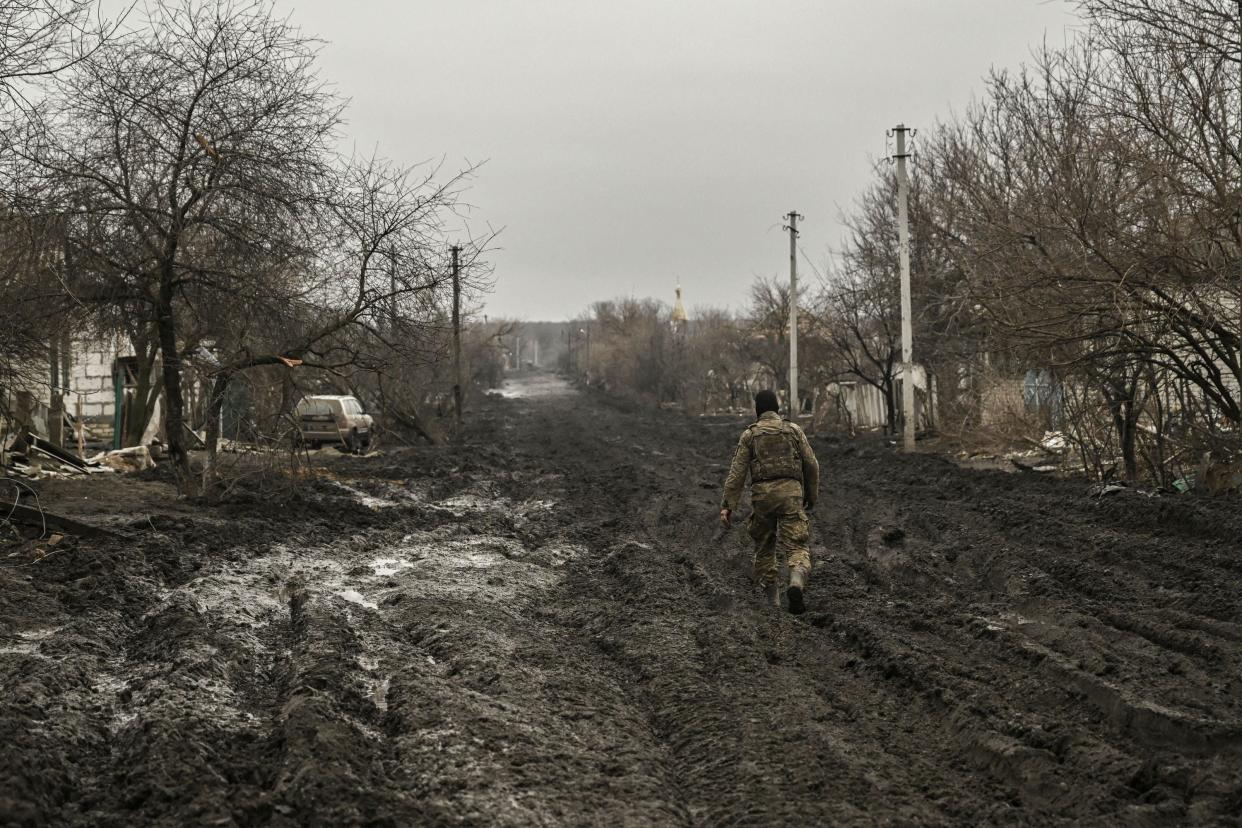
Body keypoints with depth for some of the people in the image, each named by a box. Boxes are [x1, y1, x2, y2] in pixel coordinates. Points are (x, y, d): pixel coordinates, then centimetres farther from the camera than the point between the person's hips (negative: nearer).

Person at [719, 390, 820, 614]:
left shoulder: (750, 434, 6)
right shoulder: (793, 430, 8)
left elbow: (737, 472, 0)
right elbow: (811, 465, 7)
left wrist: (728, 505, -2)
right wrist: (811, 495, 20)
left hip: (762, 494, 1)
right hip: (791, 492, 0)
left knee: (764, 547, 16)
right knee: (795, 545, -3)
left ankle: (772, 598, 16)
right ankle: (796, 583, -32)